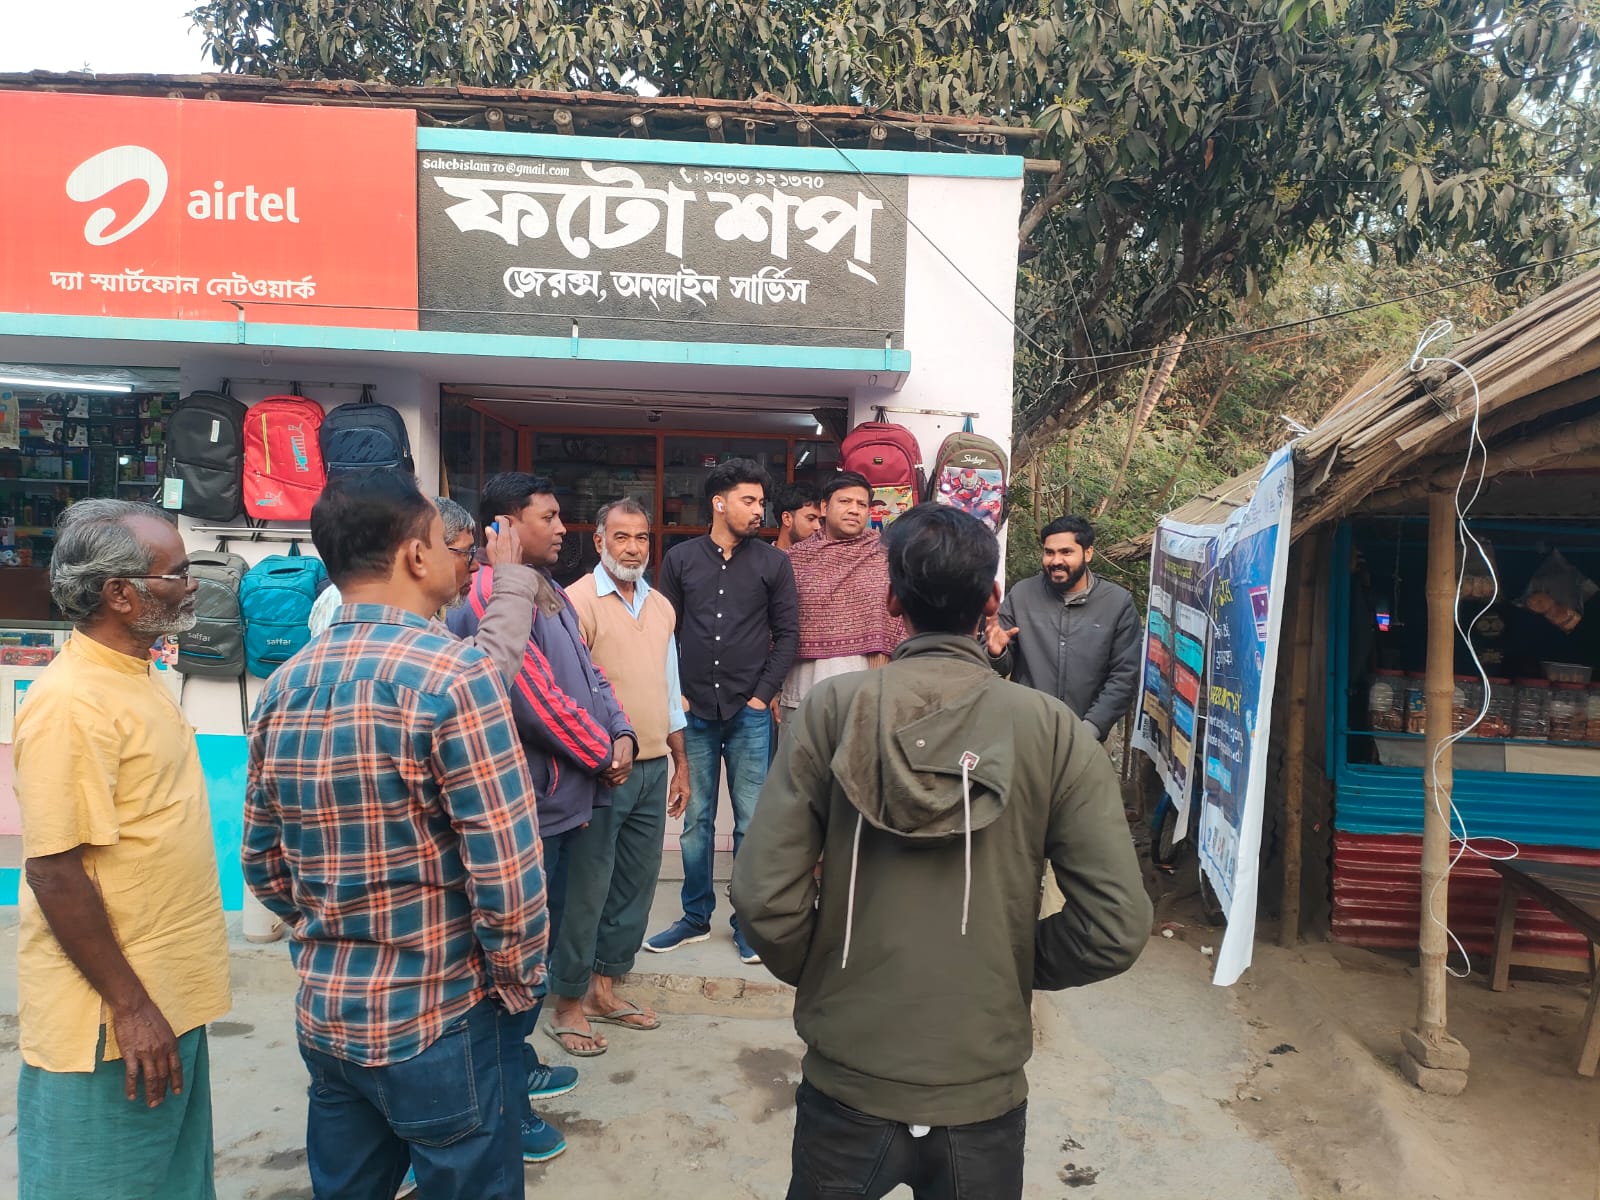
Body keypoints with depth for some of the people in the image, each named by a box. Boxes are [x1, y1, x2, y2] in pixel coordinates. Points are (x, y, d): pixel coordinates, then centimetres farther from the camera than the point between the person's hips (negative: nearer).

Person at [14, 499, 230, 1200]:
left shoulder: (137, 676, 7)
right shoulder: (71, 703, -22)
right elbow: (54, 872, -23)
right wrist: (129, 1006, -19)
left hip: (169, 996, 9)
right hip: (110, 1019, -9)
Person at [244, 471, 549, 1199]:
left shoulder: (282, 689, 0)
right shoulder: (454, 676, -20)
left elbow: (263, 864, 8)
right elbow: (506, 869, -22)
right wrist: (518, 984, -6)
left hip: (323, 1014, 6)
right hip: (443, 1019, -6)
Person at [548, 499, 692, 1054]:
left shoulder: (661, 607, 13)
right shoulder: (578, 601, -8)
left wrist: (680, 764, 18)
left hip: (654, 769, 7)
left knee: (636, 883, 13)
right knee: (587, 888, 2)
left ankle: (604, 988, 28)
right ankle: (569, 1002, 18)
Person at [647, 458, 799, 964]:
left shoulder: (773, 563, 3)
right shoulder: (680, 558, 5)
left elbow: (787, 633, 3)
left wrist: (763, 694, -4)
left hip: (749, 713, -1)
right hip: (693, 711, 1)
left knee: (751, 822, 5)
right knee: (695, 818, 10)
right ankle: (696, 917, 25)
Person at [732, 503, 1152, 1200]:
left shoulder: (832, 709, -14)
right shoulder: (1055, 731, -12)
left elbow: (765, 898, -15)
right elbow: (1118, 929, -14)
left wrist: (817, 975, 4)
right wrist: (1017, 966, 5)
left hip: (846, 1087, 0)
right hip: (984, 1093, 1)